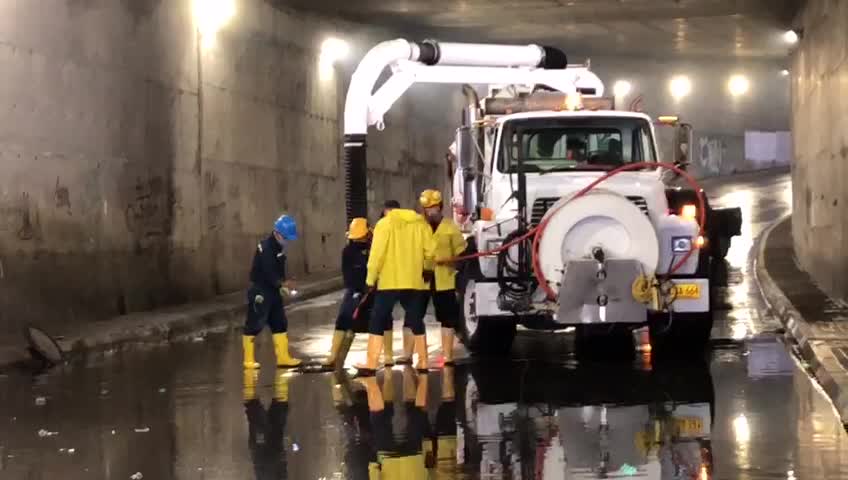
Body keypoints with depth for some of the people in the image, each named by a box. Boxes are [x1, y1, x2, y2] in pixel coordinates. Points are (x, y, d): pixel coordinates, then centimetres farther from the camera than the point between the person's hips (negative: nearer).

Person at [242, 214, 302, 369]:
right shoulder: (266, 247, -18)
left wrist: (283, 283, 5)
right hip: (260, 291, -10)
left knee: (280, 324, 9)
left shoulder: (279, 247, 11)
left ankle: (283, 358, 13)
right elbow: (268, 271, -27)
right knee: (254, 324, -3)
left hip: (273, 291, 10)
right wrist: (283, 282, -32)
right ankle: (249, 360, 3)